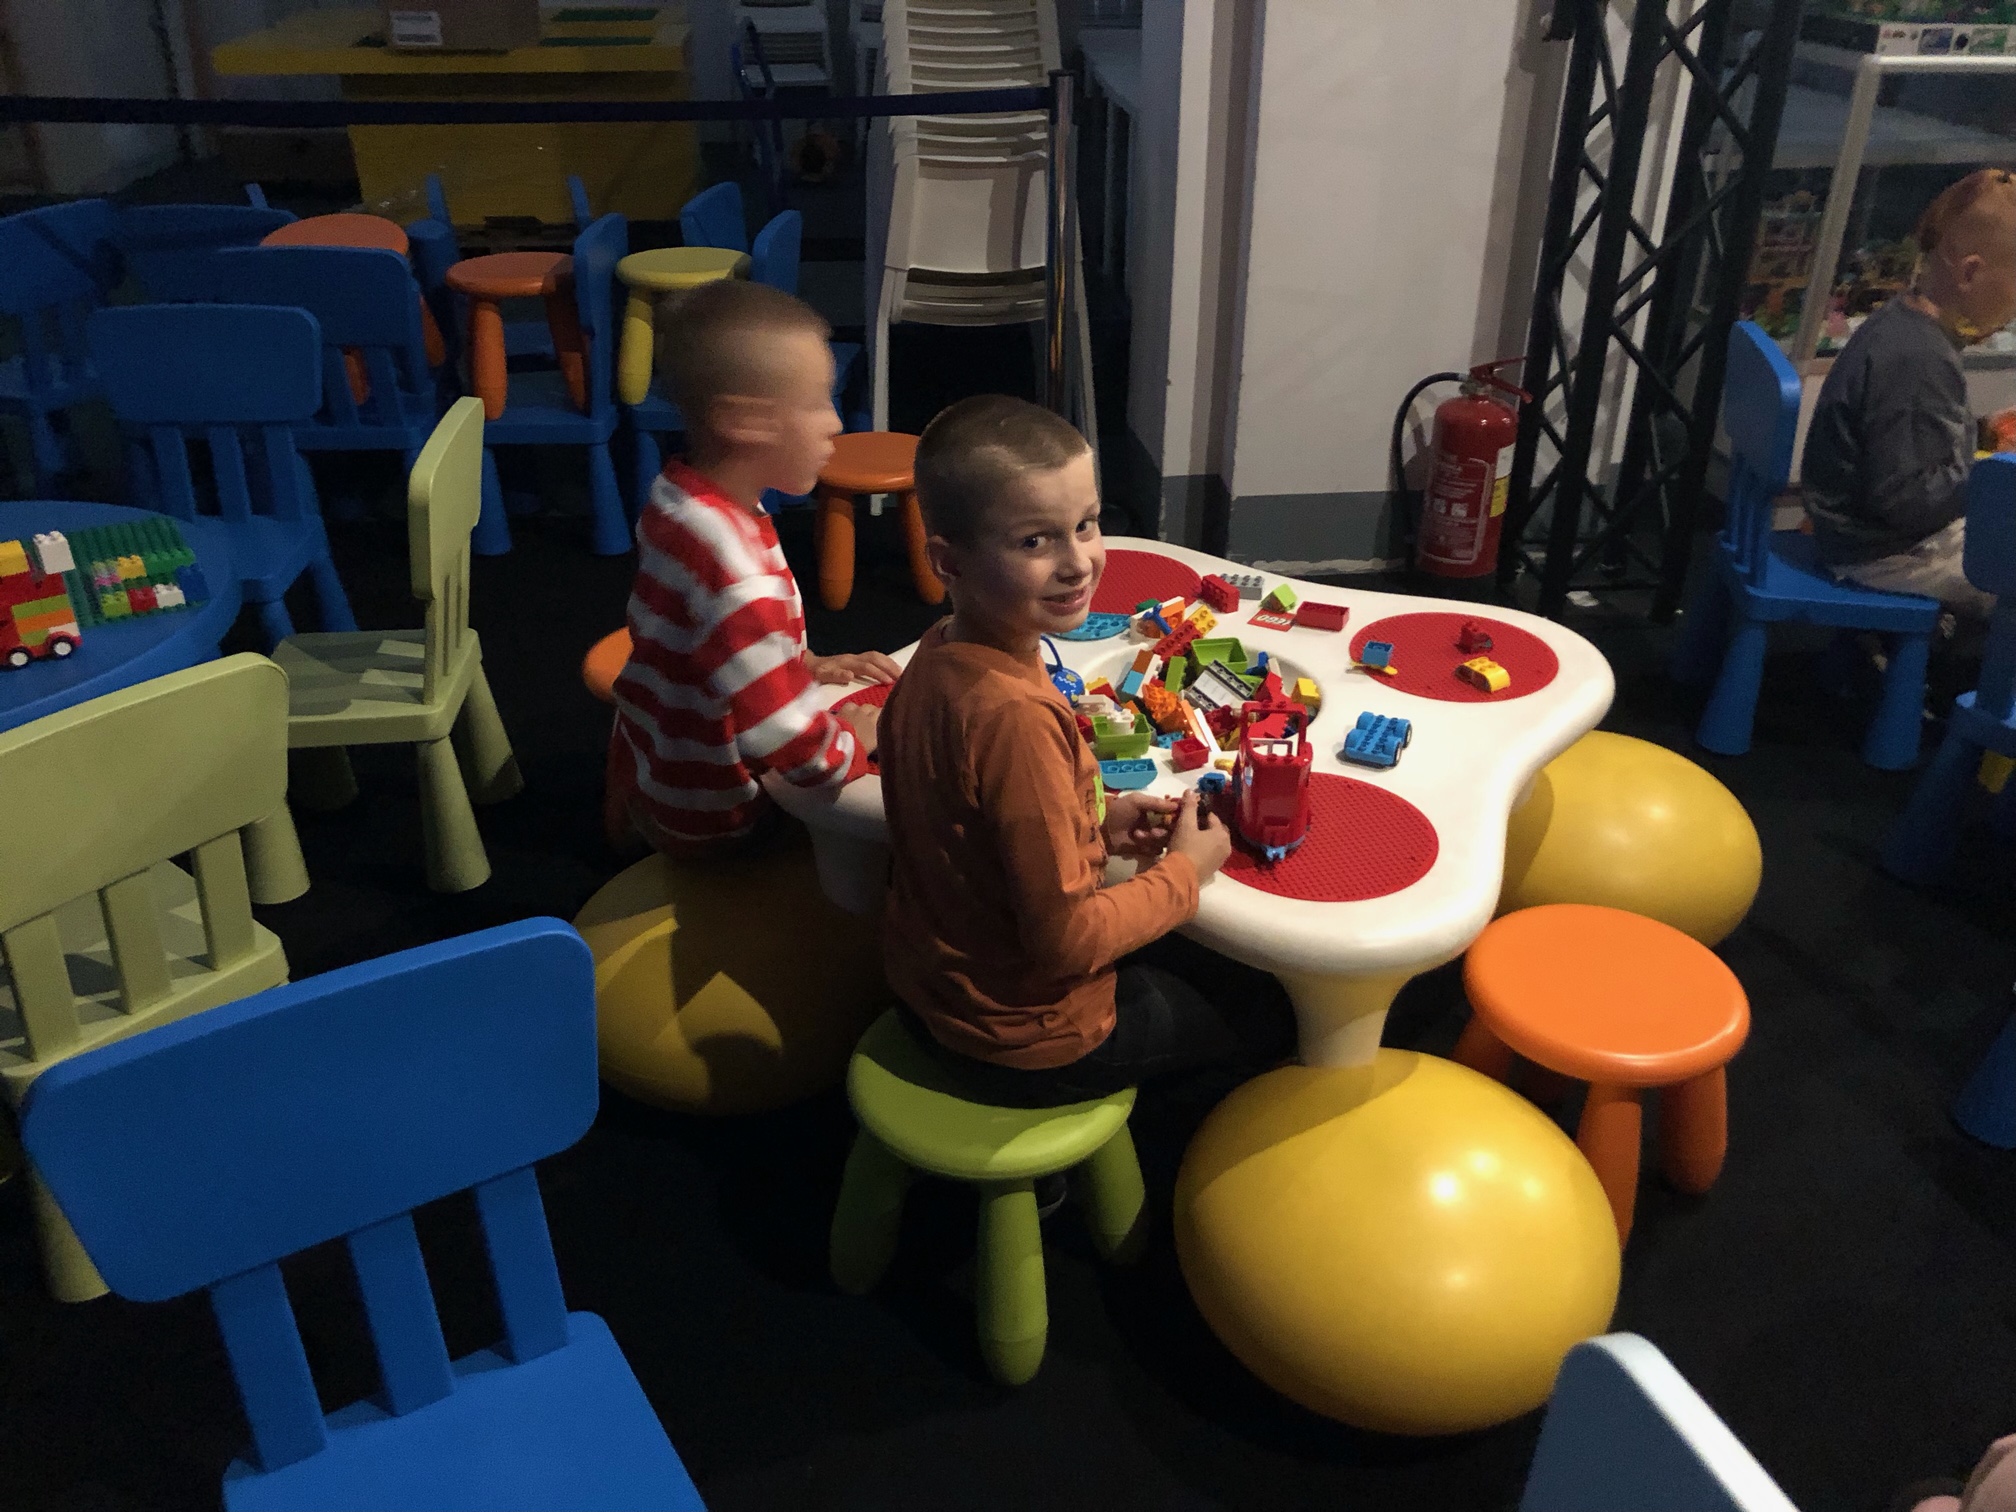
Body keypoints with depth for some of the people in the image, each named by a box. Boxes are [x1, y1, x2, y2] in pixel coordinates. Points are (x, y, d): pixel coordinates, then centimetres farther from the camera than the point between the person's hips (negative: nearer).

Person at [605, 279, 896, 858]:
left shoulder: (678, 496, -3)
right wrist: (853, 740, -16)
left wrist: (808, 665, 6)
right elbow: (786, 740, -35)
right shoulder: (731, 561, -35)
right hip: (711, 823, -9)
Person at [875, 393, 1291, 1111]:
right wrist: (1185, 870, -15)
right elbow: (1066, 938, -30)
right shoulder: (1017, 717, -36)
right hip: (1025, 1042, -8)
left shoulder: (938, 654, -8)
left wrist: (1097, 819, -1)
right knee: (1270, 1020, 18)